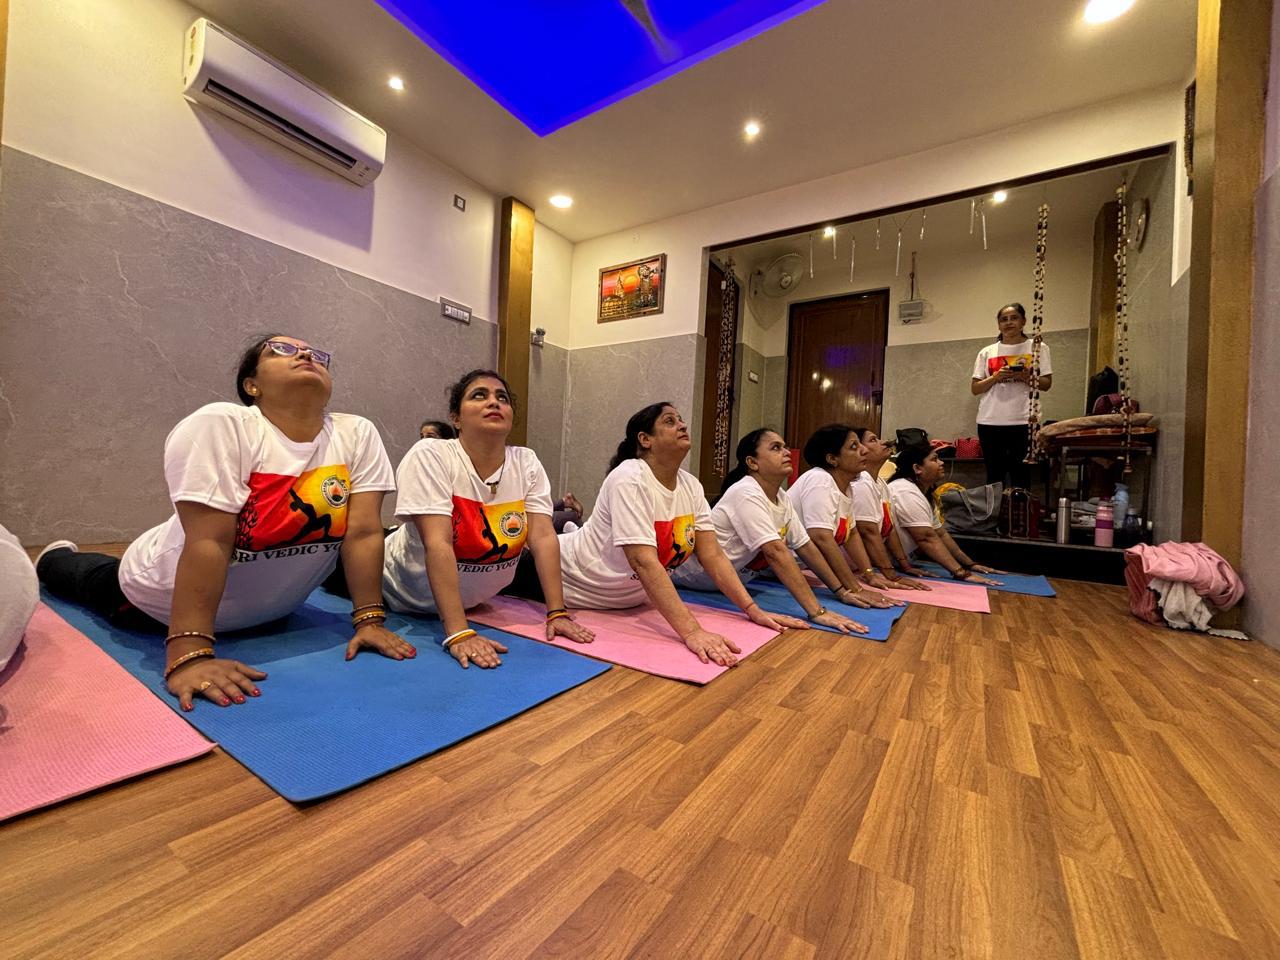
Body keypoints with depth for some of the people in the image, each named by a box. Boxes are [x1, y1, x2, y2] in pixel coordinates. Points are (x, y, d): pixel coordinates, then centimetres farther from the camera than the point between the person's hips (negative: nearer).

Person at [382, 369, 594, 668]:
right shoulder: (430, 455, -25)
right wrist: (458, 633, -38)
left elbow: (543, 538, -16)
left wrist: (557, 613, -21)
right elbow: (438, 544, -33)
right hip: (408, 598, -4)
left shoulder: (526, 462, -14)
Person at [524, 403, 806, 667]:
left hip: (628, 597, 7)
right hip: (574, 589, -6)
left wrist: (753, 609, -15)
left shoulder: (691, 486, -6)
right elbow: (644, 562, -36)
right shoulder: (630, 479, -27)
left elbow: (712, 556, -6)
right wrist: (692, 632, -42)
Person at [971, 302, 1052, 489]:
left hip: (1023, 421, -1)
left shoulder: (1038, 347, 8)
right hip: (990, 422, 1)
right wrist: (995, 377, -9)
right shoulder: (987, 352, 10)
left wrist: (1026, 377, -14)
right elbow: (975, 389, 7)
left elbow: (1046, 384, 4)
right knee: (994, 475, 7)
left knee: (1021, 475, -1)